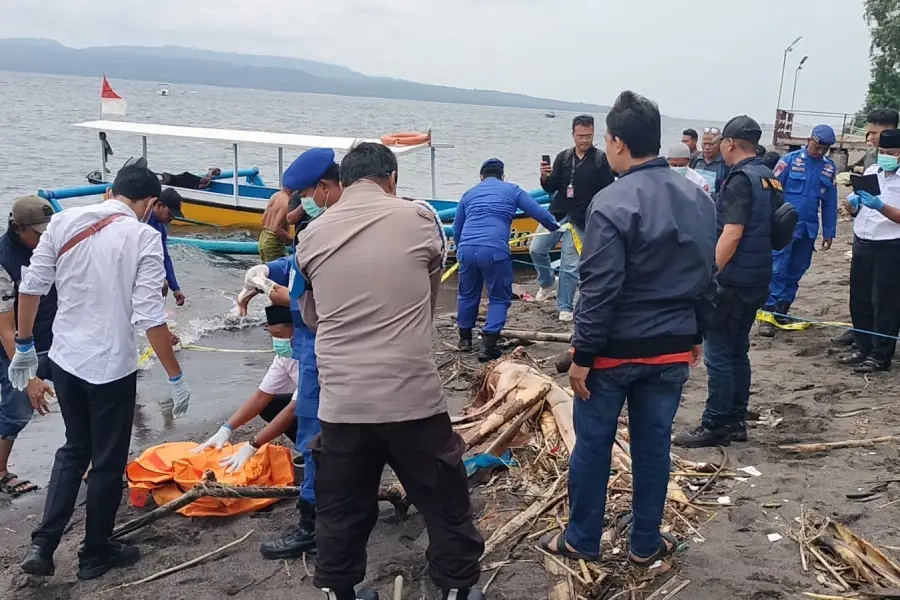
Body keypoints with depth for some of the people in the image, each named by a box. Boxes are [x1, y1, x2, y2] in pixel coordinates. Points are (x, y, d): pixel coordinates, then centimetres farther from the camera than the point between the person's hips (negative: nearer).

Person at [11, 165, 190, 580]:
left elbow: (30, 287, 3)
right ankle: (95, 554, 28)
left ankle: (42, 545, 18)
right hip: (111, 366, -5)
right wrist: (176, 378, -10)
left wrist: (24, 346, 16)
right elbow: (151, 317, -17)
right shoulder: (143, 237, -14)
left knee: (74, 449, 24)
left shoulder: (63, 221, -1)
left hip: (64, 359, 5)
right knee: (108, 462, 13)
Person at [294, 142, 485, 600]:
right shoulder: (418, 218, -2)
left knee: (340, 512, 17)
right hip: (413, 396, -2)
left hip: (340, 403, 3)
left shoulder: (312, 235, 4)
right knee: (445, 505, 15)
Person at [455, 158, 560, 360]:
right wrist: (556, 228, 29)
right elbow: (539, 213, 10)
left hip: (466, 249, 4)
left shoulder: (469, 194, 24)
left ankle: (465, 338, 34)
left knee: (467, 294, 22)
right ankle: (488, 345, -2)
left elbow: (456, 230, 26)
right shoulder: (512, 190, 15)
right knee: (499, 298, 9)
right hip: (494, 250, -3)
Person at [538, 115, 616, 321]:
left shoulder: (601, 159, -5)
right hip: (556, 213, 4)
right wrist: (545, 177, -13)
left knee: (570, 266, -2)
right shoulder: (563, 157, 6)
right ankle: (547, 283, 27)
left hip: (580, 220, -4)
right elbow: (551, 189, 7)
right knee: (536, 249, 1)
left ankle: (564, 307, 9)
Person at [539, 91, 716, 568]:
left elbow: (599, 290, -19)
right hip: (673, 350, 6)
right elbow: (707, 278, 10)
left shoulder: (612, 204, -18)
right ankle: (645, 544, 27)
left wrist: (582, 355, -12)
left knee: (592, 446, 10)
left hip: (616, 350, -6)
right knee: (654, 445, 15)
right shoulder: (699, 200, 4)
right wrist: (695, 335, 20)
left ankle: (582, 541, 24)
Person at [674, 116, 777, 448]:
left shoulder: (741, 180, -15)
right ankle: (736, 421, 21)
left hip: (734, 280, -9)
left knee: (717, 352, -3)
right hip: (758, 279, 9)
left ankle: (715, 426, 2)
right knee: (737, 350, 15)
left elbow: (732, 235, -22)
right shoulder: (770, 179, 13)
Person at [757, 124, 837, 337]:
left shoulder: (830, 167, 7)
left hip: (809, 229, 5)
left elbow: (830, 203, 11)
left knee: (795, 273, 11)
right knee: (777, 271, -8)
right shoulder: (789, 160, -7)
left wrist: (829, 232, 10)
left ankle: (781, 311, 21)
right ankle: (767, 315, -7)